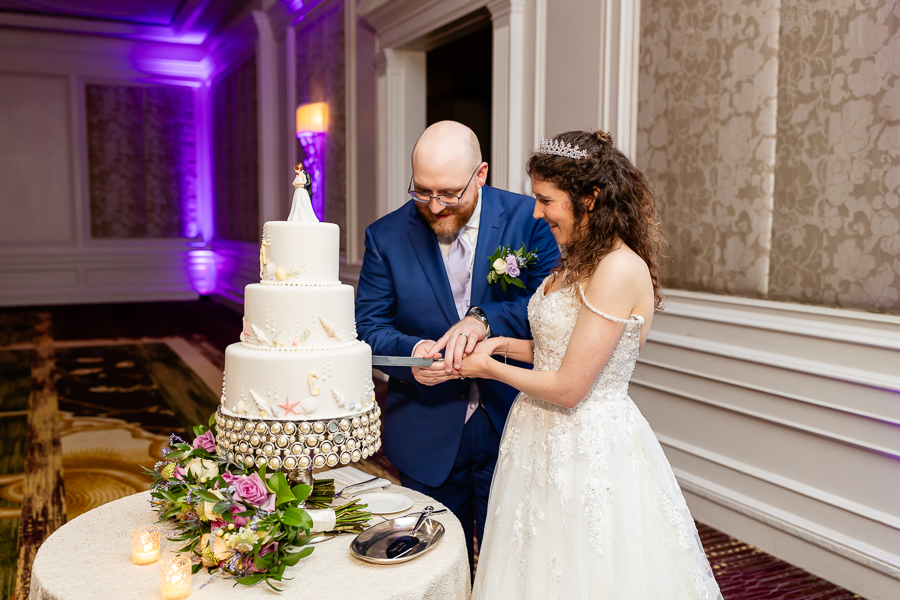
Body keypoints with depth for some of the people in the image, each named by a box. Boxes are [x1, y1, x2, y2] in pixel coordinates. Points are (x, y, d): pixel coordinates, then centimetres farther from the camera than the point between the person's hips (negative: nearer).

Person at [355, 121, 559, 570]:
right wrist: (410, 350, -24)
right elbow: (367, 328, -4)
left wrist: (486, 319, -29)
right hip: (427, 438, 1)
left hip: (510, 427, -1)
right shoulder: (386, 236, -4)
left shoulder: (528, 219, -8)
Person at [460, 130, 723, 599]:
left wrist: (490, 368, -9)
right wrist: (506, 345, 1)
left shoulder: (619, 269, -23)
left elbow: (569, 388, -23)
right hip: (546, 440, 9)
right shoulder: (580, 261, 6)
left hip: (588, 451, -9)